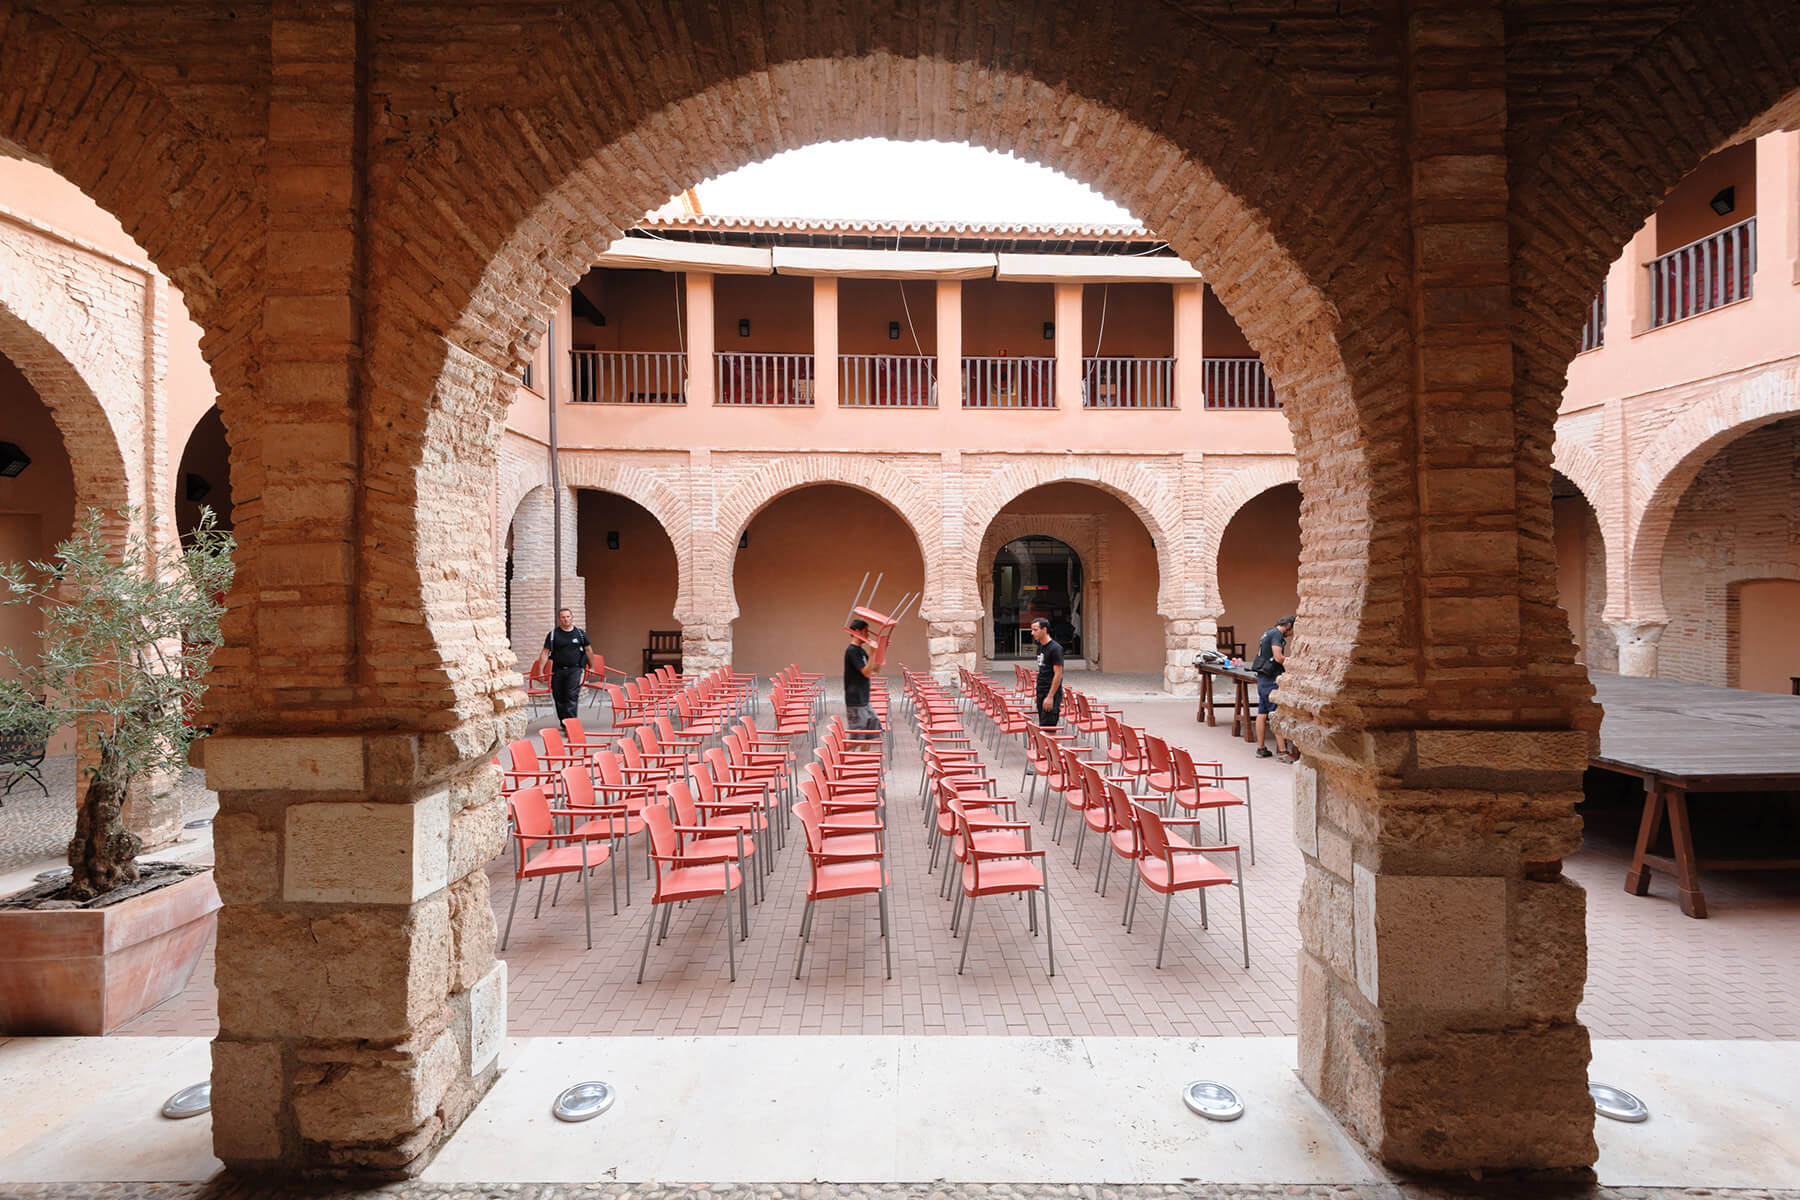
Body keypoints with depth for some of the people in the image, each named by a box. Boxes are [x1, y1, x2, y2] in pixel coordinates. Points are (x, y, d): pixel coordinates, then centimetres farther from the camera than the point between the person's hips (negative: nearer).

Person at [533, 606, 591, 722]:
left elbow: (588, 650, 16)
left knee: (572, 695, -12)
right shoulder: (553, 634, 2)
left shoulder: (580, 633, 6)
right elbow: (545, 652, -1)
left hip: (575, 670, -1)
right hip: (558, 670, 1)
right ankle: (563, 722, 22)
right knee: (559, 697, 8)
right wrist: (540, 671, -6)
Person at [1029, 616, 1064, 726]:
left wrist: (1050, 697, -20)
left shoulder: (1055, 648, -14)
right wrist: (1038, 694, 18)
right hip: (1041, 692, 9)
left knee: (1047, 727, -11)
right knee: (1042, 725, 11)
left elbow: (1058, 675, -17)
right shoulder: (1040, 647, 13)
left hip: (1052, 693, -9)